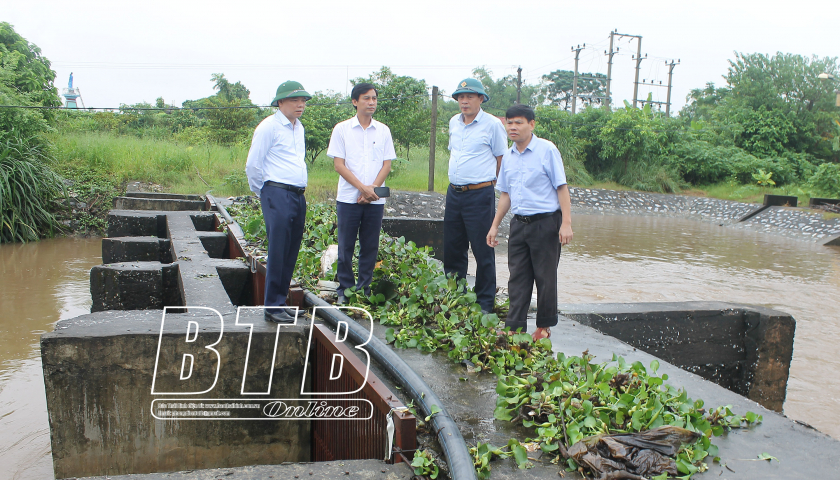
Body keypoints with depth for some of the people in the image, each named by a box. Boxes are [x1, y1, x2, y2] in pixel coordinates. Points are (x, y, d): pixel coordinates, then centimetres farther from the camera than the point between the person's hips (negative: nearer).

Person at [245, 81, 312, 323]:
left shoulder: (299, 128, 18)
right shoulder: (269, 127, -7)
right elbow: (253, 165, -6)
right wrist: (263, 193, 4)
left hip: (298, 196, 8)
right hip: (277, 194, -8)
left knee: (291, 253, 9)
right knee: (278, 253, -8)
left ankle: (281, 300, 18)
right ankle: (273, 307, -1)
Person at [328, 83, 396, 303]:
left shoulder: (383, 130, 8)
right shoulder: (342, 129, 1)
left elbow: (387, 165, 5)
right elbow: (339, 165, -3)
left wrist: (372, 189, -9)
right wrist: (363, 188, -12)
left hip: (375, 200, 2)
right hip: (348, 198, -2)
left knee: (370, 247, 6)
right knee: (346, 246, 3)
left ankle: (364, 289, 17)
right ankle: (345, 289, 15)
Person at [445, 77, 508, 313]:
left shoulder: (492, 124, -6)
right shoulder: (454, 122, 12)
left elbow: (501, 159, -1)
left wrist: (486, 181, 3)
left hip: (479, 195, -6)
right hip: (454, 193, 6)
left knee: (483, 252, -1)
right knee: (452, 249, 12)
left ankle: (485, 303, 10)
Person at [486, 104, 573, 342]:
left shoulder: (547, 150, -7)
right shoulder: (508, 156, 11)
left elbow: (561, 187, -8)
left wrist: (566, 223, -14)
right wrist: (495, 225, 17)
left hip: (545, 222, -5)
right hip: (518, 223, 6)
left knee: (545, 277, 4)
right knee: (517, 278, 6)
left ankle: (544, 326, 18)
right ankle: (514, 327, 12)